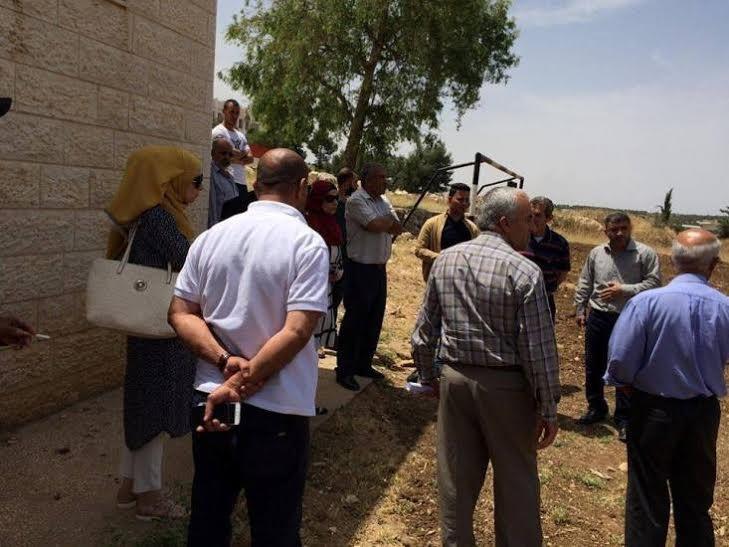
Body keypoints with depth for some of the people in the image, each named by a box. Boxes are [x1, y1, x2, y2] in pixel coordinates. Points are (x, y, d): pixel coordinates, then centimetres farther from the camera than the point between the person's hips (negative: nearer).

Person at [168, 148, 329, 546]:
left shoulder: (212, 236, 2)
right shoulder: (307, 243, -14)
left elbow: (180, 313, 0)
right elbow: (296, 331, -22)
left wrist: (225, 362, -10)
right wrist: (237, 388, -16)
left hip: (209, 399, 5)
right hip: (276, 412, -5)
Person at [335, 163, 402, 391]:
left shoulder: (384, 201, 12)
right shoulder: (356, 201, -13)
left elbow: (397, 228, 7)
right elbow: (375, 225, -25)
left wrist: (383, 223, -12)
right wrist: (389, 219, -5)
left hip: (379, 268, 8)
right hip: (360, 269, -8)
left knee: (374, 321, 14)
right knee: (354, 320, -2)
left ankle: (363, 365, 28)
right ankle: (344, 371, 9)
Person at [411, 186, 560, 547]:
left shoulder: (445, 261, 0)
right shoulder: (524, 271, -14)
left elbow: (423, 332, 5)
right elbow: (539, 348, -13)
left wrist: (429, 378, 17)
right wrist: (548, 409, -5)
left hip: (454, 380, 4)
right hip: (506, 386, -4)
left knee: (456, 478, 15)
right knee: (516, 483, 12)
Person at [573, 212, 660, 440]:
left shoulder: (645, 254, -7)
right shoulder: (596, 253, 6)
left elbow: (654, 282, -10)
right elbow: (584, 284, 12)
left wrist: (624, 290, -18)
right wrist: (580, 310, 11)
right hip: (597, 317, 4)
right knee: (593, 366, 13)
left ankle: (623, 418, 16)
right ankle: (596, 408, 32)